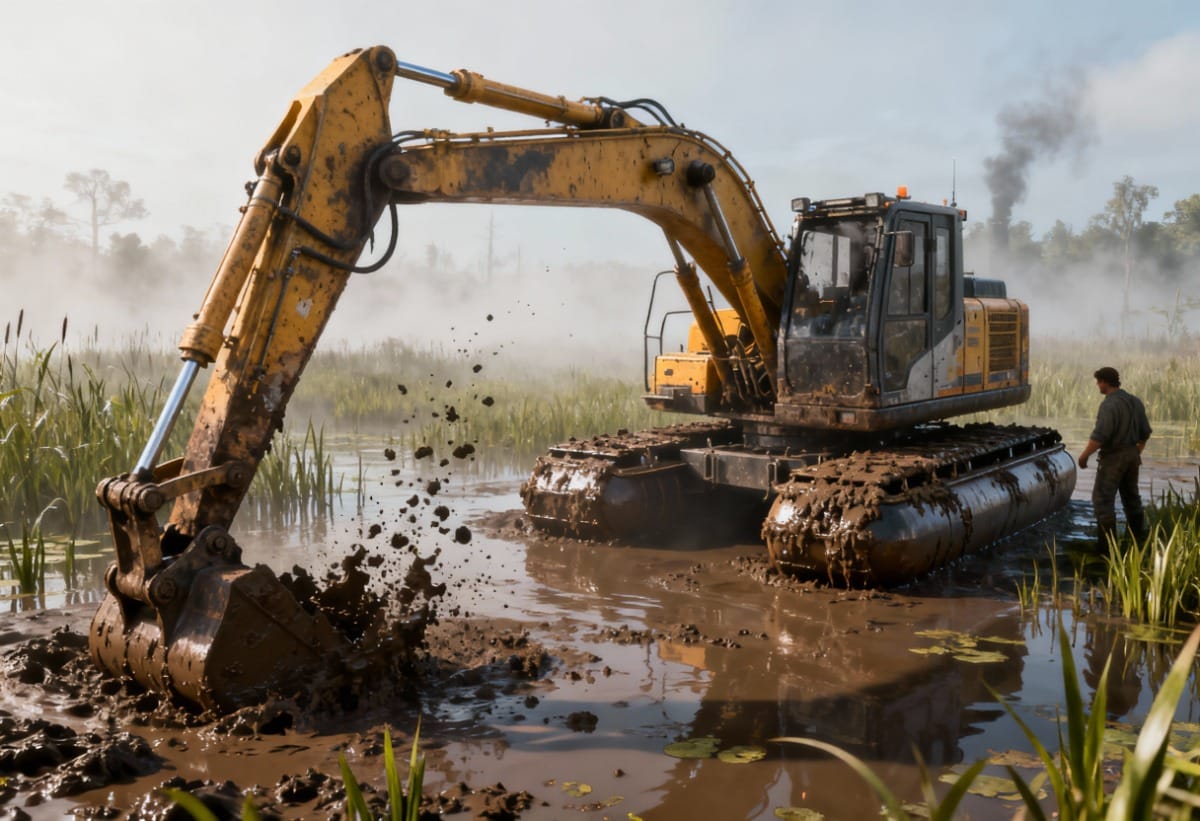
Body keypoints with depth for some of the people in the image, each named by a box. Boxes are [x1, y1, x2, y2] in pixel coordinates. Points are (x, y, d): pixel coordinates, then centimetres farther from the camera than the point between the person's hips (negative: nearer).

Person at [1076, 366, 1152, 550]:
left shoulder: (1109, 405, -22)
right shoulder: (1135, 401, 5)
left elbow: (1099, 436, -26)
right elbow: (1145, 432, 12)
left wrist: (1084, 456, -15)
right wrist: (1137, 452, 26)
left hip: (1113, 457, -8)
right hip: (1131, 455, 8)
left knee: (1103, 498, -3)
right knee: (1131, 495, 20)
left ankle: (1107, 540, -5)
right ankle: (1138, 534, 30)